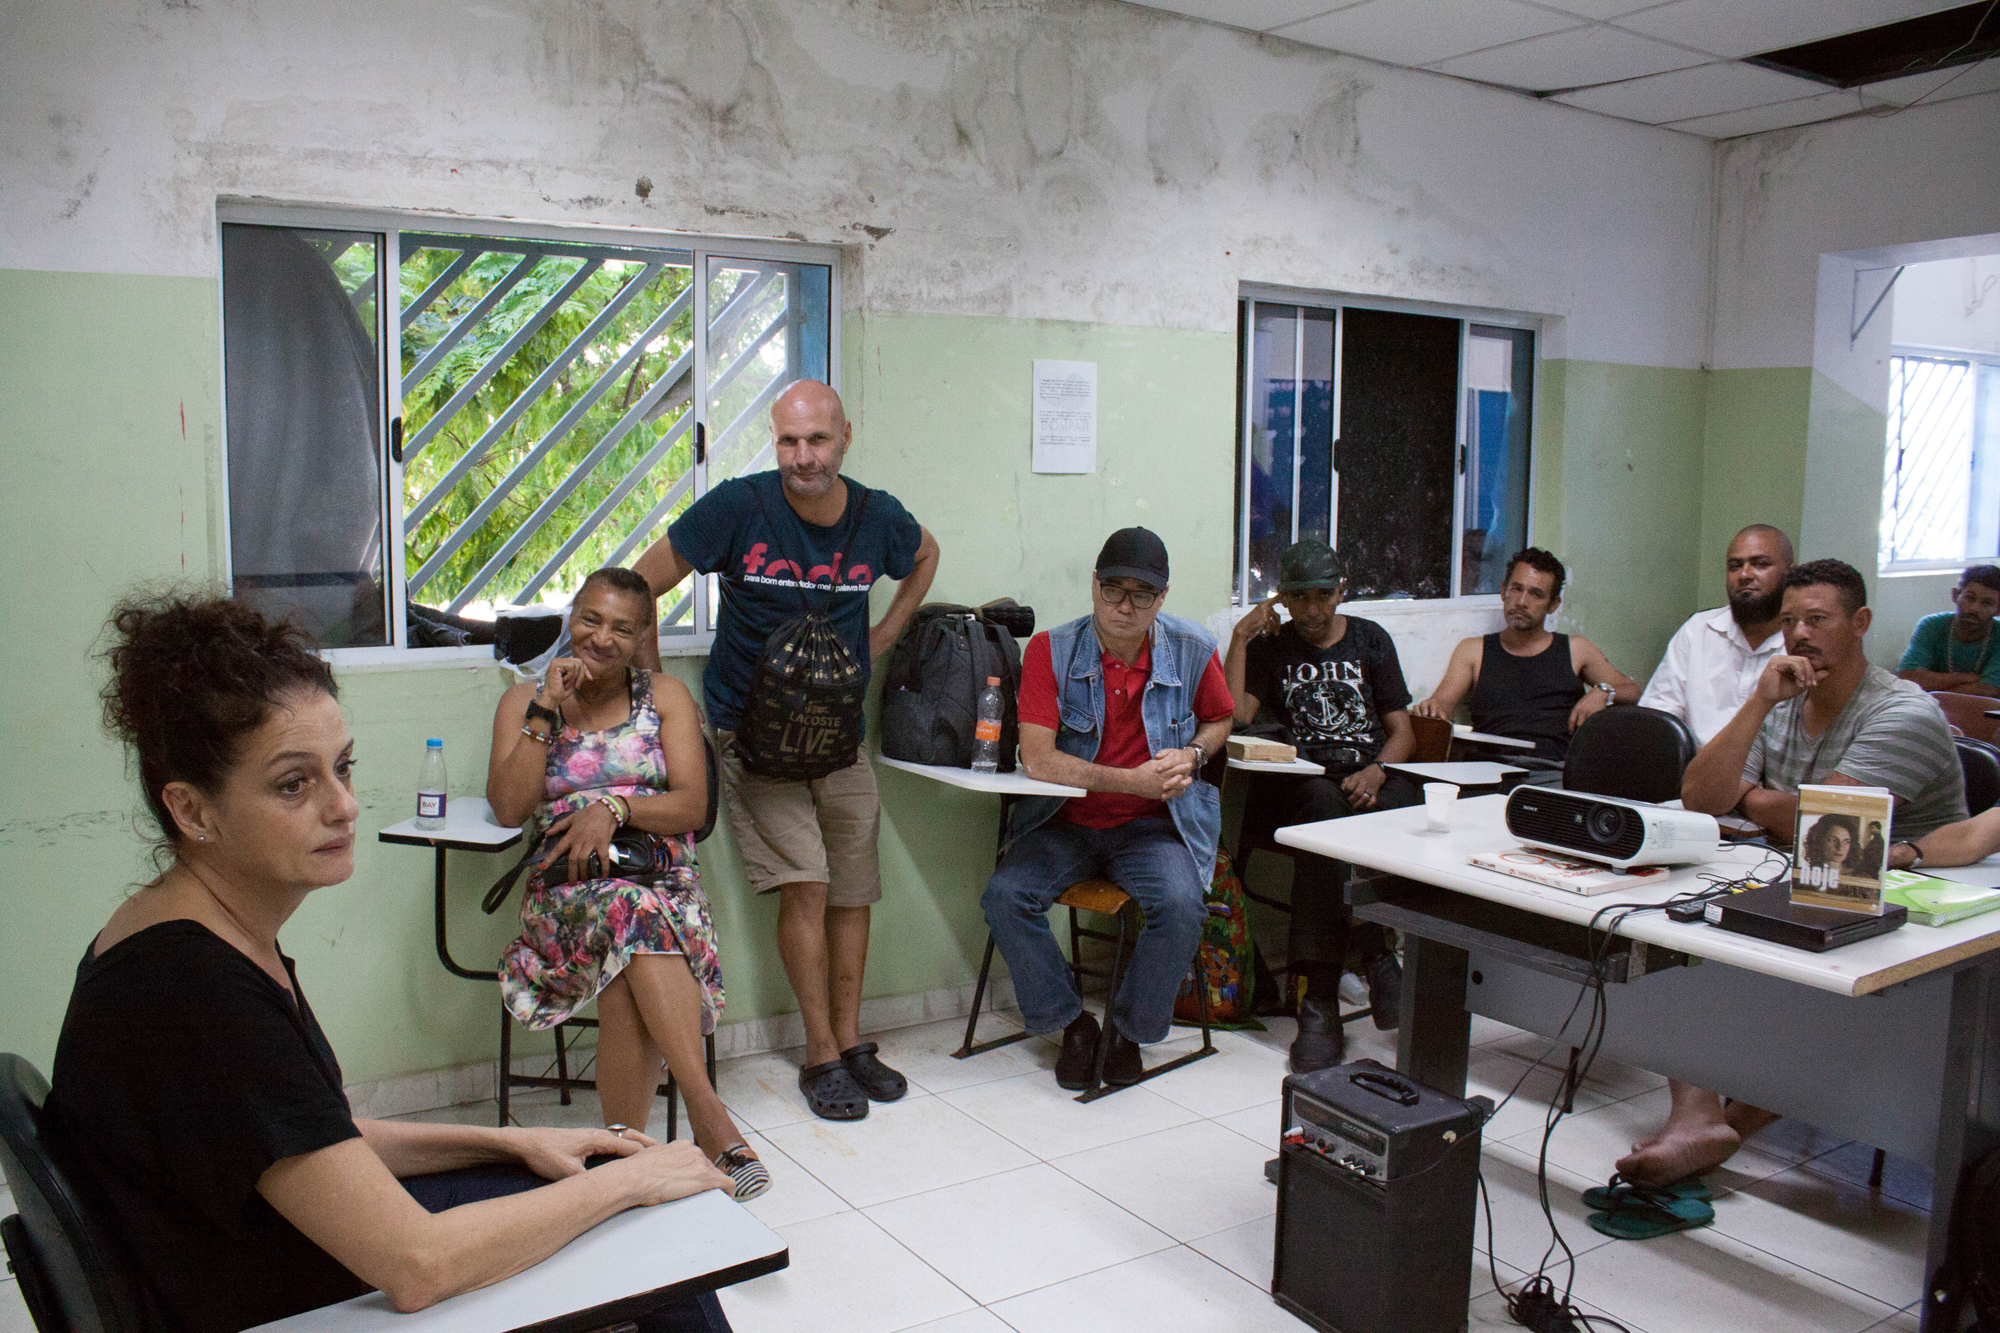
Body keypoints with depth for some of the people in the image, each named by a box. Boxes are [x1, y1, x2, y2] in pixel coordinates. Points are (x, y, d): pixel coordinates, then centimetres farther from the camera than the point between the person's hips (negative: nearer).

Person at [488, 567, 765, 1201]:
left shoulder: (666, 697, 14)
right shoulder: (524, 701, 16)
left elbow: (691, 807, 4)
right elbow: (508, 808, 0)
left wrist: (616, 807, -14)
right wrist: (548, 710, -4)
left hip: (664, 878, 1)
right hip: (567, 887, 0)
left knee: (627, 985, -36)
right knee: (633, 913, -38)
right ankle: (709, 1115, -40)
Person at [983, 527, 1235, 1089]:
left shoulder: (1192, 651, -2)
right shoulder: (1050, 651, -9)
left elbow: (1220, 720, 18)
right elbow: (1036, 758, -17)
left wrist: (1191, 754, -5)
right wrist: (1130, 780, -23)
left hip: (1152, 826, 0)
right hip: (1065, 822, 0)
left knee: (1181, 906, -29)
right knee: (1004, 896, -24)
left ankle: (1128, 1029, 0)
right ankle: (1072, 1022, 0)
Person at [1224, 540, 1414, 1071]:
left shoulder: (1371, 640, 18)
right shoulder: (1269, 646, 15)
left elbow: (1403, 731, 12)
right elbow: (1235, 715, -2)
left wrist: (1376, 771, -10)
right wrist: (1240, 637, -2)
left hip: (1372, 774, 1)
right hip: (1301, 781, -1)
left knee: (1399, 813, -35)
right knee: (1325, 806, -39)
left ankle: (1321, 995, -32)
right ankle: (1375, 956, -29)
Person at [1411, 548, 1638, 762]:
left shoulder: (1576, 650, 22)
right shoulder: (1472, 650, 20)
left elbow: (1633, 691, 26)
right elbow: (1443, 701, 8)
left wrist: (1603, 692, 2)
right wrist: (1431, 708, -18)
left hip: (1555, 771, -1)